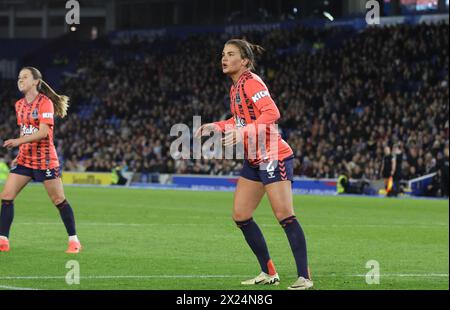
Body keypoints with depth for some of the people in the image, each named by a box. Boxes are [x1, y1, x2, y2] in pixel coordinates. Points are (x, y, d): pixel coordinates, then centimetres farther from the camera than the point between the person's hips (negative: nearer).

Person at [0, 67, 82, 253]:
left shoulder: (45, 102, -12)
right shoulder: (19, 105, 10)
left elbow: (43, 132, -23)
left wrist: (19, 141, -29)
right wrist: (21, 154, 12)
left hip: (45, 159, -7)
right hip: (25, 159, 7)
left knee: (59, 200, 0)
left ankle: (74, 241, 11)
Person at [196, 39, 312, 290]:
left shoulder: (250, 82, -14)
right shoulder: (236, 88, 13)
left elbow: (272, 113, -26)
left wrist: (243, 132, -32)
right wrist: (217, 126, 14)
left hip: (273, 156, -10)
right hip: (254, 160, 10)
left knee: (285, 215, -14)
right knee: (241, 216, 7)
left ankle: (304, 277, -13)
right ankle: (269, 273, 15)